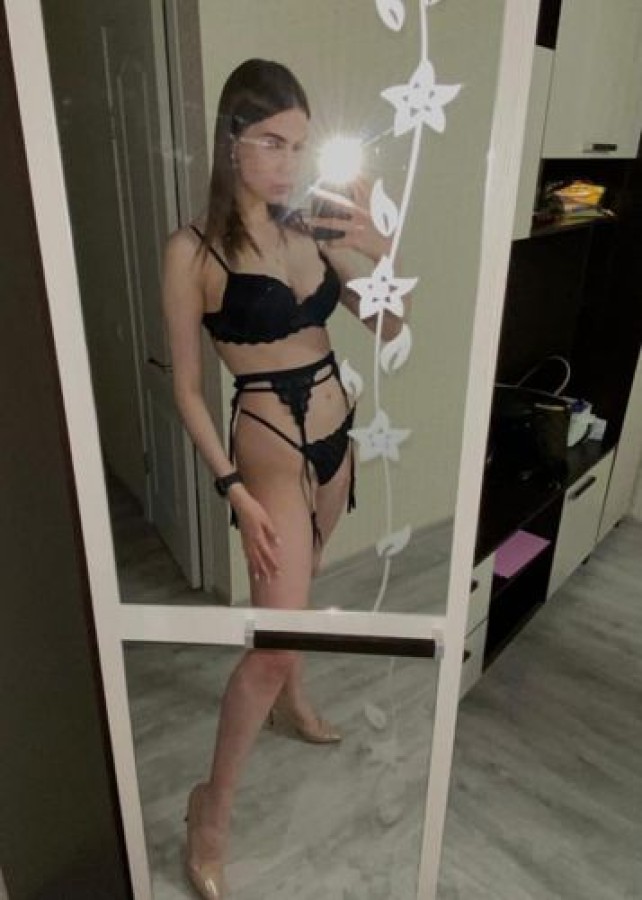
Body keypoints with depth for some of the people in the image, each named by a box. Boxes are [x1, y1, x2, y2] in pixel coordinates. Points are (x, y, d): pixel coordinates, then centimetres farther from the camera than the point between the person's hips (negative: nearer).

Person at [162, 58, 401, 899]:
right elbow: (187, 387, -11)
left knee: (293, 591, 25)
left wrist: (378, 247, -13)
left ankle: (291, 700, 52)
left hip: (334, 437, 6)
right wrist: (234, 489, -16)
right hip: (270, 448, -6)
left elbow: (389, 326, 4)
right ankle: (212, 809, 16)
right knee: (275, 634, -7)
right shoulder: (194, 250, -12)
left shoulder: (312, 228, 3)